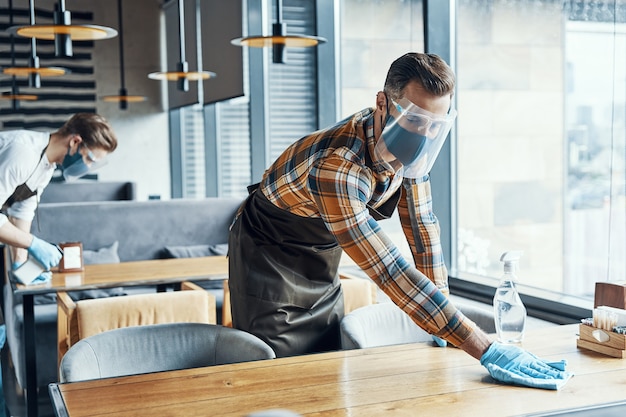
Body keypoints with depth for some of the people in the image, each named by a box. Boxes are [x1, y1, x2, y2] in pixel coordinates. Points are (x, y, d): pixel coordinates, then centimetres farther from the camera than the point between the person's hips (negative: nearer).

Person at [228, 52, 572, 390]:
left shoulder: (409, 147, -14)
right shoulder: (335, 167, -38)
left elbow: (422, 225, -4)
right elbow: (391, 274, -42)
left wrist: (444, 321, -8)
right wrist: (486, 350, -44)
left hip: (320, 259, 7)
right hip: (270, 257, -7)